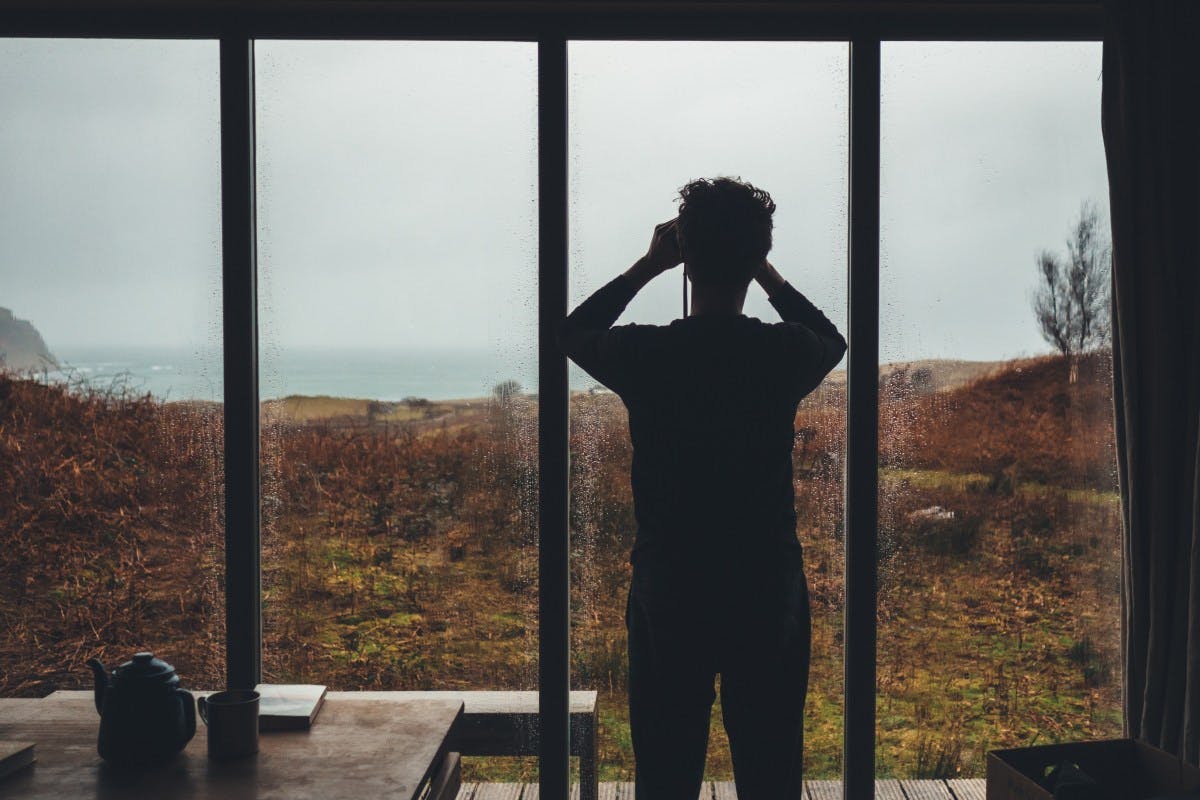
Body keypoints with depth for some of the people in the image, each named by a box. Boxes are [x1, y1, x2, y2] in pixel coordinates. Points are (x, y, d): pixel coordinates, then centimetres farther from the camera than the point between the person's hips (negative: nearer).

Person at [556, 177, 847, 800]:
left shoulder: (645, 354, -12)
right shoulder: (786, 353, -9)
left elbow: (570, 333, 12)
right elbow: (833, 340, 17)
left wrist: (646, 267, 11)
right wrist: (768, 275, 15)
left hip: (668, 593, 0)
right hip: (769, 591, 1)